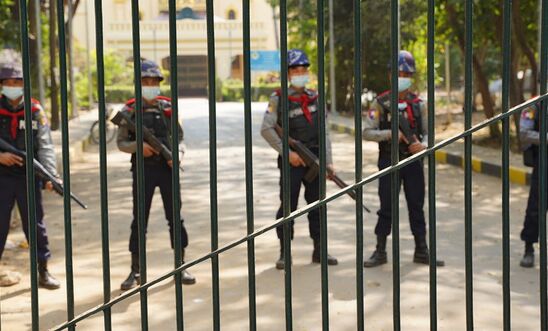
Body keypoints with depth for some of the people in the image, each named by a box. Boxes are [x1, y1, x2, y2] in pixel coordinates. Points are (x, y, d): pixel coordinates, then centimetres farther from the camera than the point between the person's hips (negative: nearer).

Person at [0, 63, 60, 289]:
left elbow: (45, 145, -6)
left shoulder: (35, 111, -1)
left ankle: (43, 272, 15)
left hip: (28, 177, 0)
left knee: (35, 225, 6)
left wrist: (50, 174, -17)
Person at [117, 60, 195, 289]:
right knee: (139, 220, 4)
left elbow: (179, 136, 9)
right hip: (143, 170, -1)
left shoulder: (168, 107, 5)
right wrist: (138, 146, -17)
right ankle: (136, 271, 13)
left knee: (175, 217, 4)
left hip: (167, 169, 2)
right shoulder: (130, 110, 0)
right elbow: (121, 142, 2)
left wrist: (178, 153, -10)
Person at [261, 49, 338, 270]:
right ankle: (285, 253, 6)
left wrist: (328, 161, 2)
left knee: (317, 205, 8)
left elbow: (324, 132, 9)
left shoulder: (315, 98, 10)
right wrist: (287, 152, -13)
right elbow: (267, 129, -8)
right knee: (288, 206, -3)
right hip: (292, 160, -4)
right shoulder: (279, 99, -3)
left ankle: (319, 250, 18)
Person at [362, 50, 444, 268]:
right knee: (386, 208, 3)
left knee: (417, 207, 7)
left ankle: (421, 252, 15)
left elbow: (428, 132, 8)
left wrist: (423, 145, -14)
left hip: (413, 161, 2)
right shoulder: (381, 103, -2)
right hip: (389, 161, -2)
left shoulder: (418, 104, 6)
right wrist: (390, 134, -19)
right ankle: (380, 252, 12)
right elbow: (367, 132, -6)